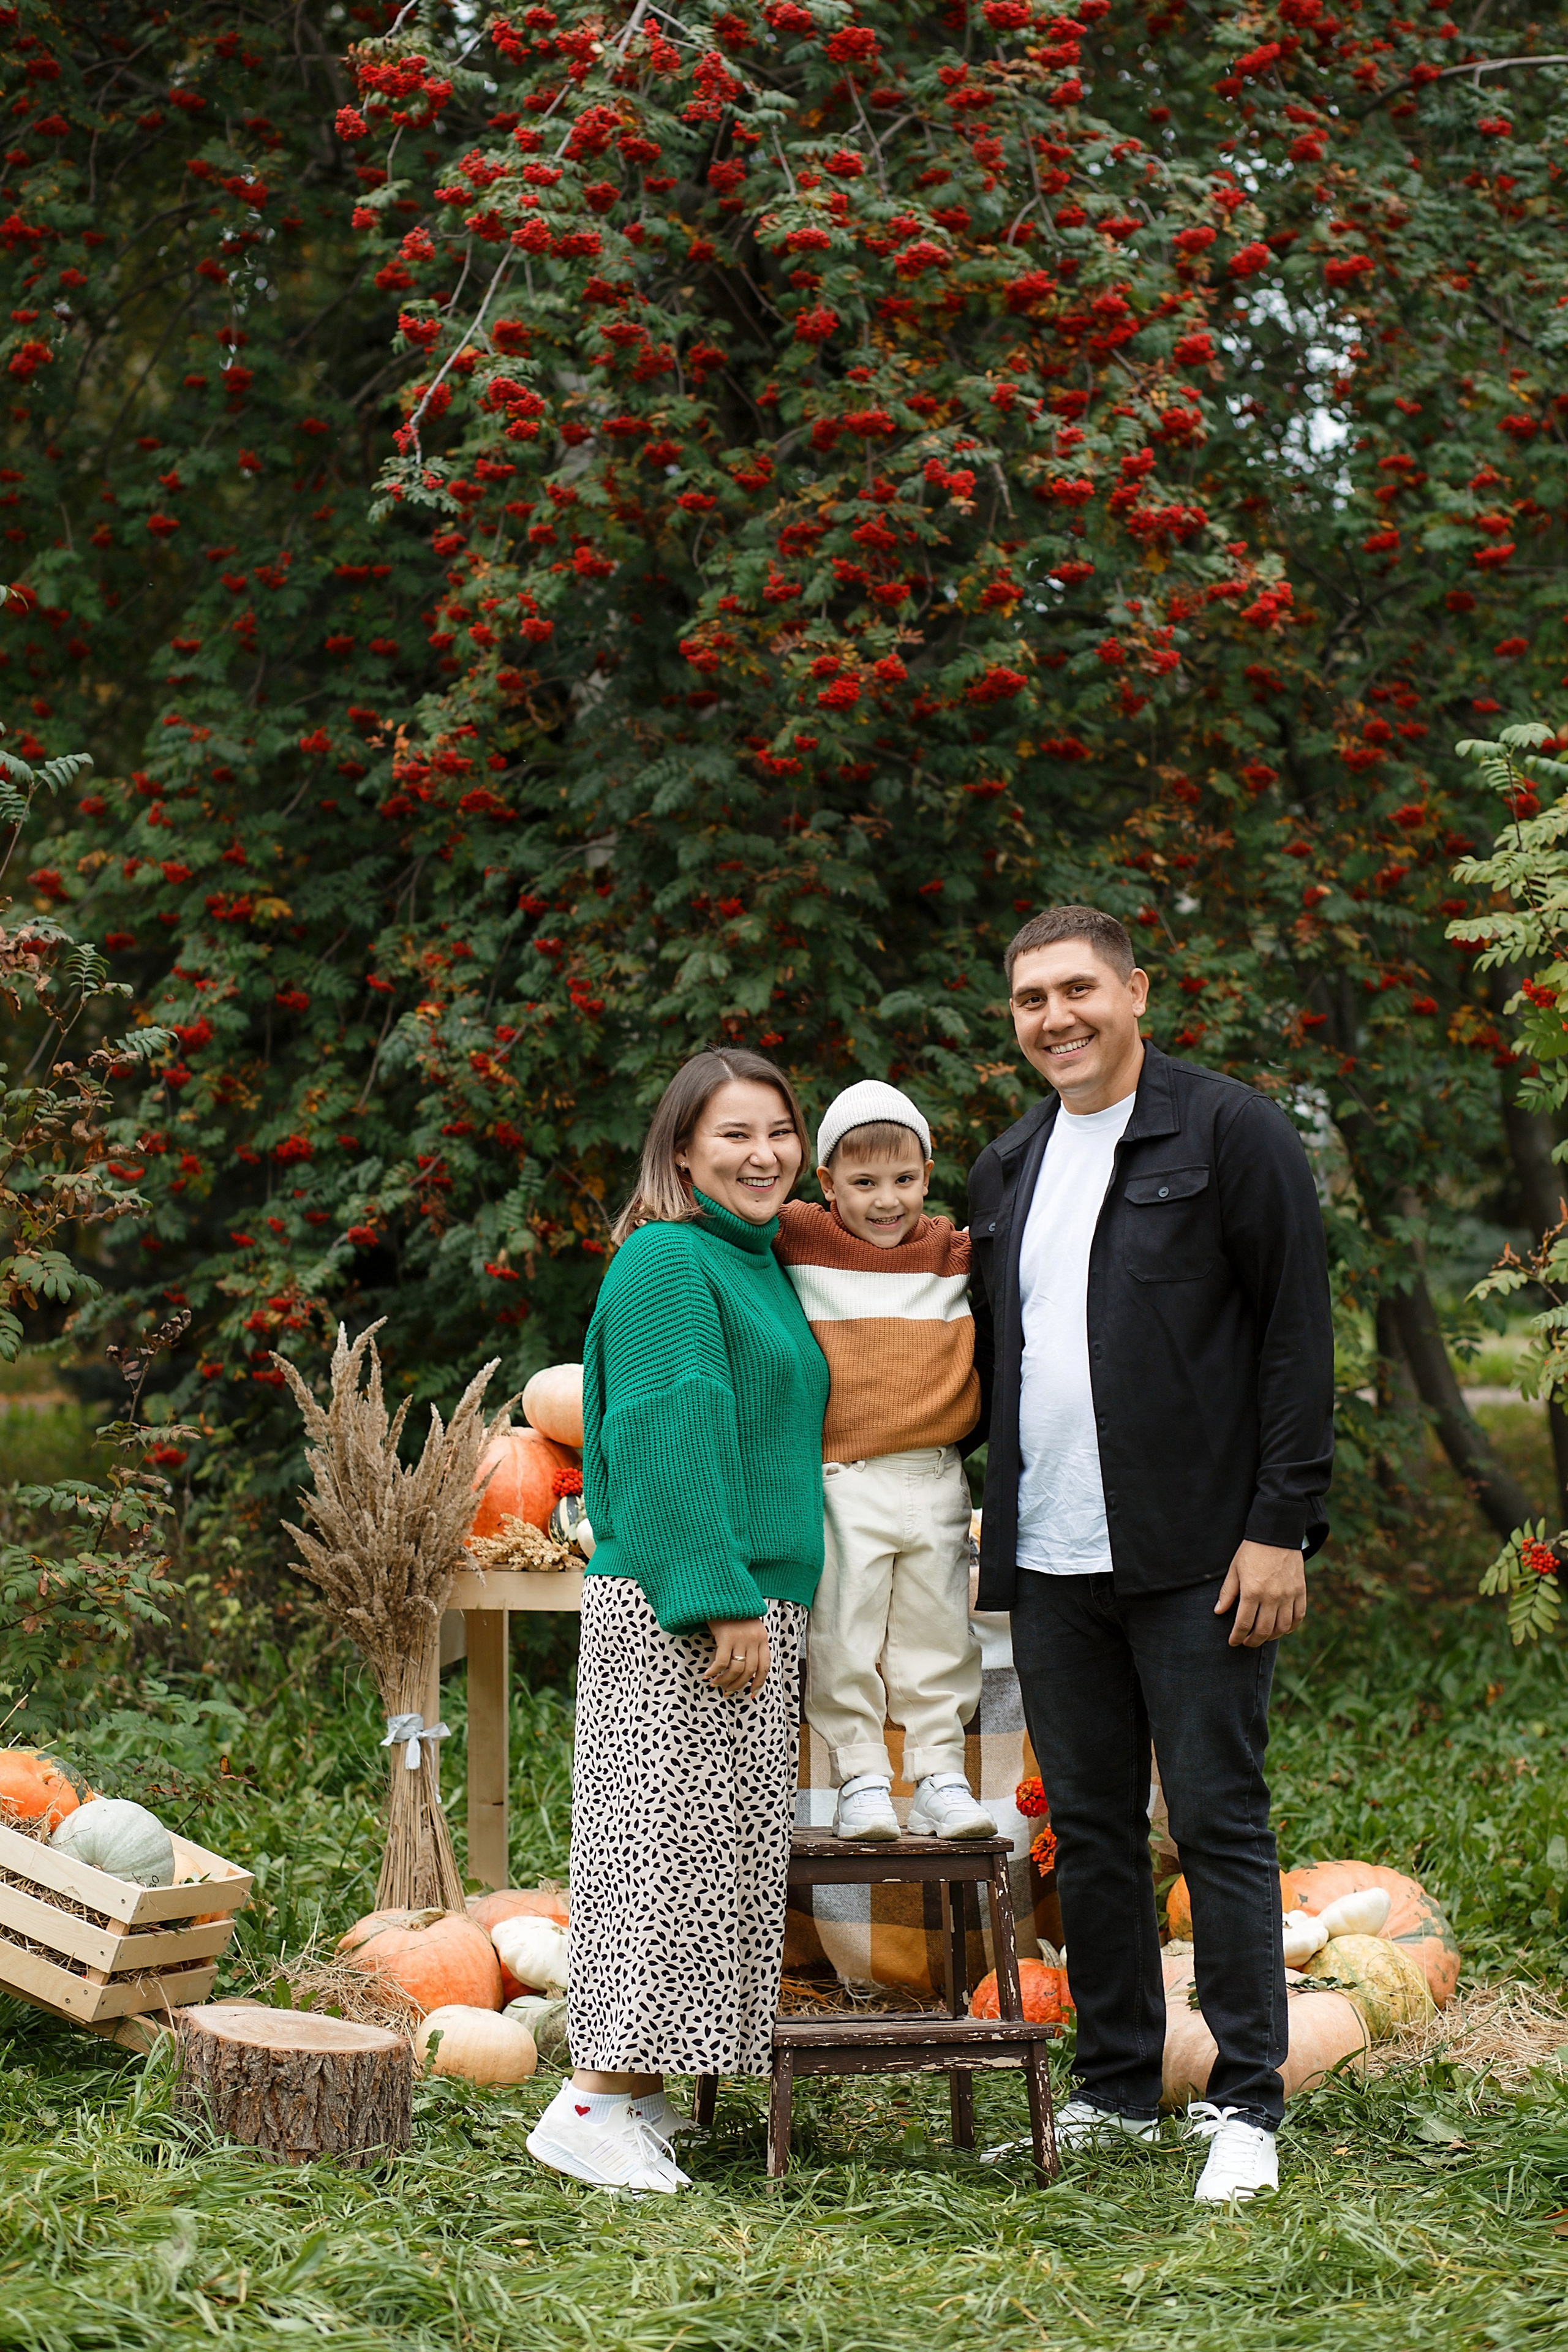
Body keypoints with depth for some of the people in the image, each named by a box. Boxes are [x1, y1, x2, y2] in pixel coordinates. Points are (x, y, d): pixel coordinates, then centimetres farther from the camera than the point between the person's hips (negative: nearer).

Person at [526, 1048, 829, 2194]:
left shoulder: (762, 1261, 18)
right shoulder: (667, 1261, -10)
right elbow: (671, 1435, -18)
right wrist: (722, 1597, -22)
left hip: (756, 1604, 9)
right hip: (674, 1613, -9)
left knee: (721, 1851, 9)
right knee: (668, 1839, -9)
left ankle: (638, 2093, 15)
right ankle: (592, 2104, -4)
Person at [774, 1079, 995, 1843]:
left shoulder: (956, 1252, 10)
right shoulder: (801, 1241, 0)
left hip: (937, 1484, 3)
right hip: (842, 1484, -3)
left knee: (938, 1636, 8)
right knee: (844, 1640, -1)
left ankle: (941, 1778, 15)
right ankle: (861, 1780, 7)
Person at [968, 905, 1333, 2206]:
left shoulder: (1232, 1132, -3)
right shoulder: (1008, 1164, 16)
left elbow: (1298, 1334, -7)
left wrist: (1281, 1525, -12)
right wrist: (992, 1531, 13)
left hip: (1196, 1557, -6)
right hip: (1051, 1561, 6)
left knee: (1219, 1820, -2)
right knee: (1089, 1827, 11)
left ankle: (1246, 2107, 6)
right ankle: (1116, 2088, 21)